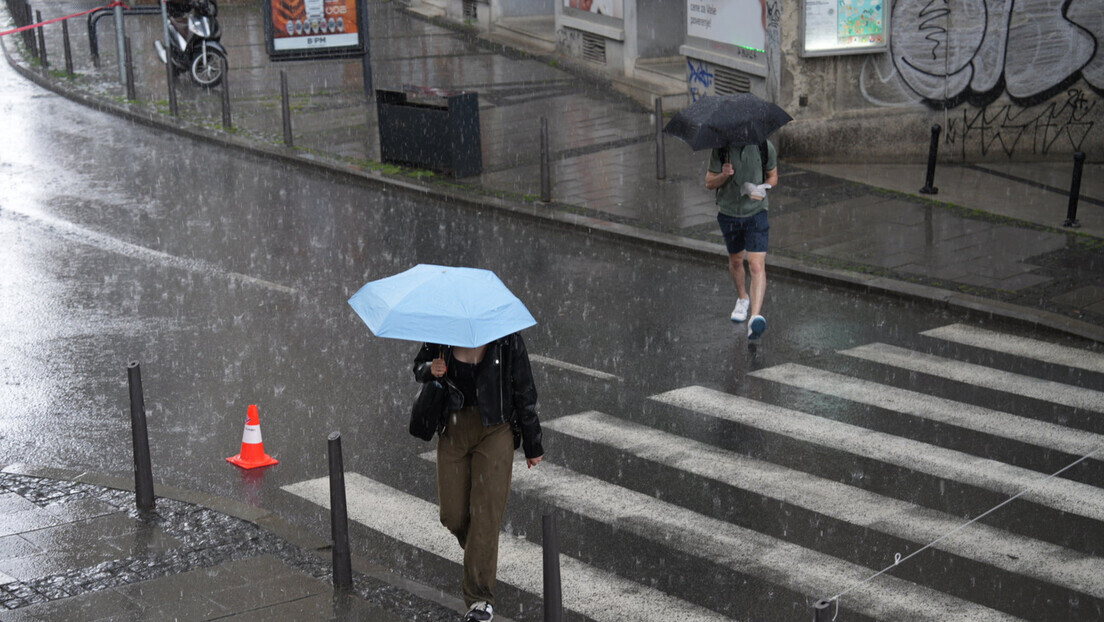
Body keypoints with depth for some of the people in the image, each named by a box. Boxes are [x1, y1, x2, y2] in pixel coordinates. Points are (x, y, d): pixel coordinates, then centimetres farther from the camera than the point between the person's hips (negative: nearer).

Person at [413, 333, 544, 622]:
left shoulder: (508, 341, -8)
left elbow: (524, 392, 0)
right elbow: (419, 367, 16)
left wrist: (533, 446, 6)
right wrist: (431, 369, -11)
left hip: (494, 431, -3)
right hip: (453, 430, 3)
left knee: (485, 512, -10)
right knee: (453, 515, 3)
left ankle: (480, 598, -4)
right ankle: (479, 553, 37)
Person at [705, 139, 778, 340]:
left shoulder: (765, 147, -7)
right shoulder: (721, 149, -8)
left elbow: (773, 177, 8)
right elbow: (709, 183, -1)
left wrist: (762, 188, -14)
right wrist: (723, 176, -23)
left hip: (756, 213, -2)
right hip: (728, 213, 2)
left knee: (757, 265, -16)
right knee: (735, 260, 20)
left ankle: (755, 316, -25)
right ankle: (742, 298, 48)